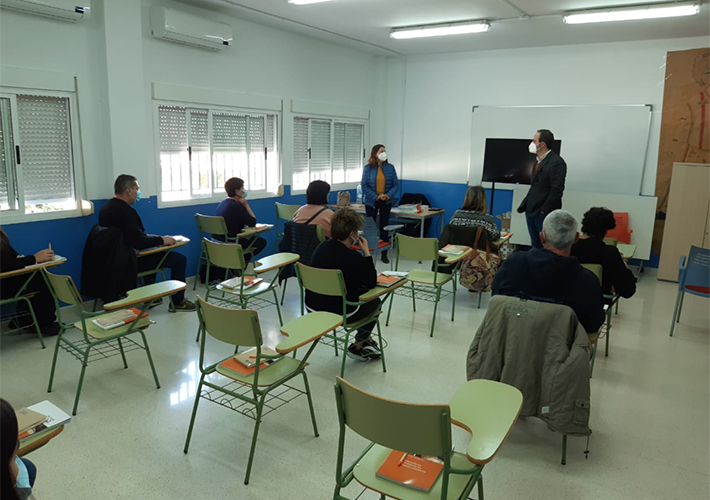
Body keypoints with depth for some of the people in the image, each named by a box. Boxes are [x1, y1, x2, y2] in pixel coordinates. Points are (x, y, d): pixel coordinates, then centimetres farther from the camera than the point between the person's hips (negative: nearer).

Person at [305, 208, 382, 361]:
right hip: (339, 314, -7)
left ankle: (366, 339, 39)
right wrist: (366, 253, -9)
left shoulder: (321, 247, -1)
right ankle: (357, 346, 26)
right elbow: (372, 283, -10)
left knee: (359, 291, 30)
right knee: (374, 301, 21)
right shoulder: (353, 257, -24)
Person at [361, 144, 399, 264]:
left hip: (386, 202, 1)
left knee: (384, 227, 6)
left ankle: (384, 254, 13)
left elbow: (396, 185, 1)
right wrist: (376, 197, -17)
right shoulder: (368, 168, -5)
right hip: (371, 202, -1)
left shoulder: (390, 167, 0)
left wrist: (388, 195, -16)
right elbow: (364, 185, -7)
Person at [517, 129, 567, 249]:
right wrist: (526, 205, 11)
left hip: (544, 214, -8)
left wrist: (544, 211, -17)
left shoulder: (557, 162, -14)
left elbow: (556, 190, -18)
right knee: (535, 246, 16)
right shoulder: (539, 160, 13)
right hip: (531, 211, 8)